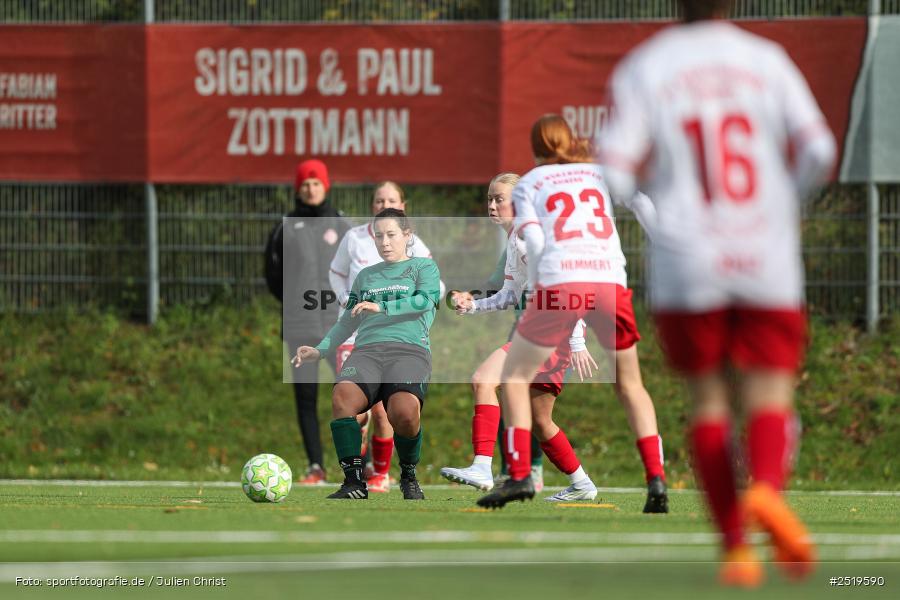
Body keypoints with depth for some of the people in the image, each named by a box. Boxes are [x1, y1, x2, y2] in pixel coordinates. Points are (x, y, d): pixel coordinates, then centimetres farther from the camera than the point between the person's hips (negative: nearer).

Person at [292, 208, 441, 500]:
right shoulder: (365, 275, 31)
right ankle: (354, 482, -28)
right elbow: (349, 321, 34)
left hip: (410, 349, -4)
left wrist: (381, 307, -10)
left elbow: (425, 301, -2)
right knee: (343, 395, -32)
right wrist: (320, 350, 20)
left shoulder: (424, 267, 17)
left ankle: (409, 476, -6)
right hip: (367, 349, 4)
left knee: (404, 410, -35)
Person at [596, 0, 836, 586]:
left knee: (711, 401, 13)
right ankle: (767, 488, -30)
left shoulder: (642, 70, 0)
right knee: (771, 400, 3)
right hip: (768, 270, 0)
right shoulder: (767, 60, 3)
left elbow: (614, 175, -7)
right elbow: (818, 153, -6)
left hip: (686, 267, 0)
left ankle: (735, 547, 4)